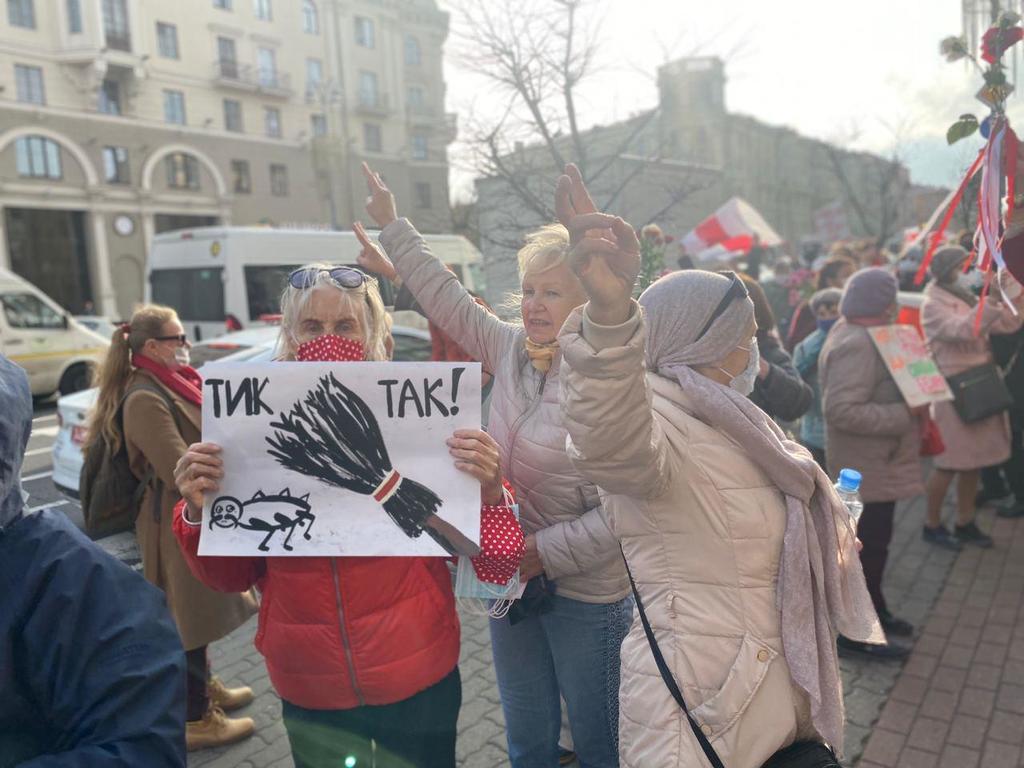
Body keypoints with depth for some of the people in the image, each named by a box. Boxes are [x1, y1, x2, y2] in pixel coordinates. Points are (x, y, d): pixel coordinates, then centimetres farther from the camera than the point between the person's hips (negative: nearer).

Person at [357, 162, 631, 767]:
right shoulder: (514, 350, -1)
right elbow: (450, 300, 9)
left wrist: (541, 552, -21)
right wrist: (392, 226, 15)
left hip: (587, 596, -6)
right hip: (513, 581, 6)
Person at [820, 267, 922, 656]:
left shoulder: (853, 333, 8)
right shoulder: (856, 345, -25)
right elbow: (842, 410, -32)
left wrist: (906, 403, 6)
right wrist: (905, 415, -26)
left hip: (874, 461, 11)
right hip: (868, 466, -11)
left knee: (873, 541, 23)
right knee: (869, 545, 1)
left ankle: (873, 608, 40)